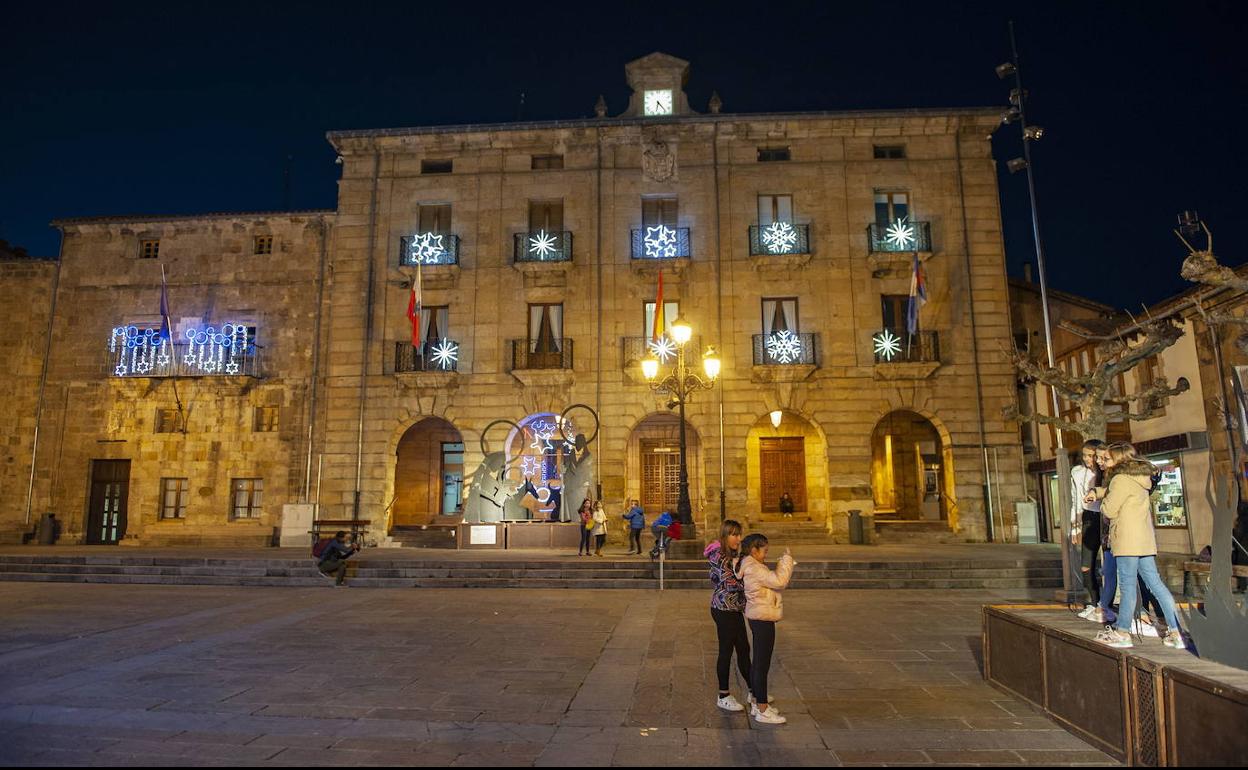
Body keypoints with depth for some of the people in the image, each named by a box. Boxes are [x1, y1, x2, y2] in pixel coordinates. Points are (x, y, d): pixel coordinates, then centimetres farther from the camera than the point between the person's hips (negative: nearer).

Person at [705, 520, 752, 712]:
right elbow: (730, 583, -24)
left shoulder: (732, 555, 10)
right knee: (726, 651, 3)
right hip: (724, 611, -9)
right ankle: (723, 697, 17)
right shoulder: (719, 557, -19)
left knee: (744, 649, 17)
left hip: (734, 610, 9)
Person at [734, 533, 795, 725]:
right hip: (763, 620, -11)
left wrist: (785, 563, 9)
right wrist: (787, 558, -15)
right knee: (762, 665, -4)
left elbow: (775, 580, 18)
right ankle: (762, 711, 3)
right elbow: (779, 581, -25)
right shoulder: (754, 569, -20)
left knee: (758, 663, 17)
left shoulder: (752, 567, 13)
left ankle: (758, 704, 28)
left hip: (758, 619, 11)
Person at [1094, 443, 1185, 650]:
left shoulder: (1121, 480, -12)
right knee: (1155, 583, 10)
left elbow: (1109, 510, -11)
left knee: (1127, 586, -3)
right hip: (1145, 539, 9)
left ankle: (1122, 633, 3)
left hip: (1128, 540, -9)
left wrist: (1104, 501, 8)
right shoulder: (1140, 479, 17)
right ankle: (1175, 632, 10)